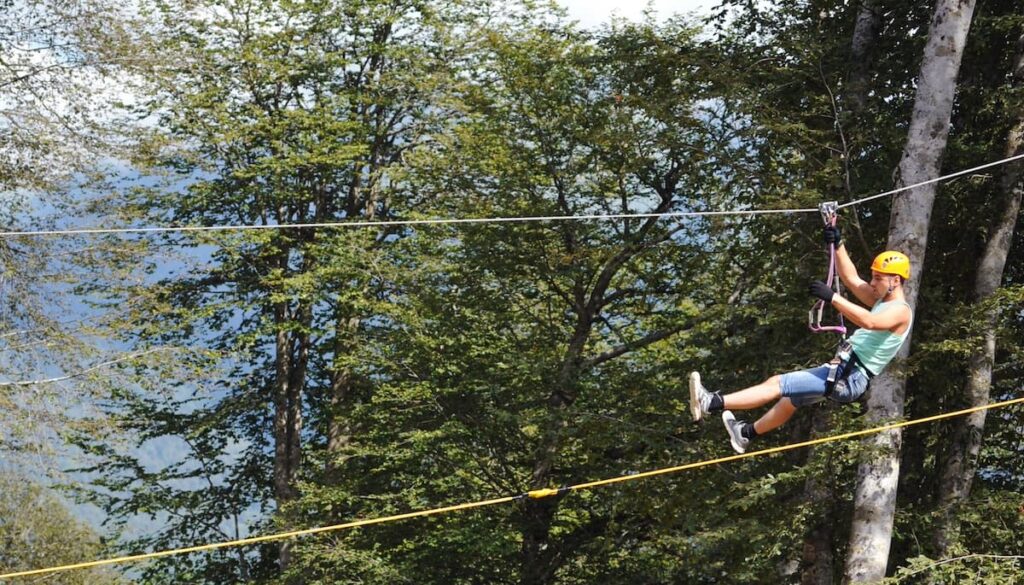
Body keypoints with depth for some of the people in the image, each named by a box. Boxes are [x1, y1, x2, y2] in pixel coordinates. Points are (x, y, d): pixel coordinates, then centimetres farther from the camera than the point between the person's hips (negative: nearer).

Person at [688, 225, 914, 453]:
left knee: (779, 384, -18)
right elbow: (850, 278, 19)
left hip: (850, 380, -11)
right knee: (790, 399, 30)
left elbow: (869, 322, -35)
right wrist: (837, 245, 9)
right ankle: (748, 432, 51)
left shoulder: (901, 311, -14)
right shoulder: (881, 301, 16)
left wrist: (833, 297, -39)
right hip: (841, 370, 11)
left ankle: (713, 403, -23)